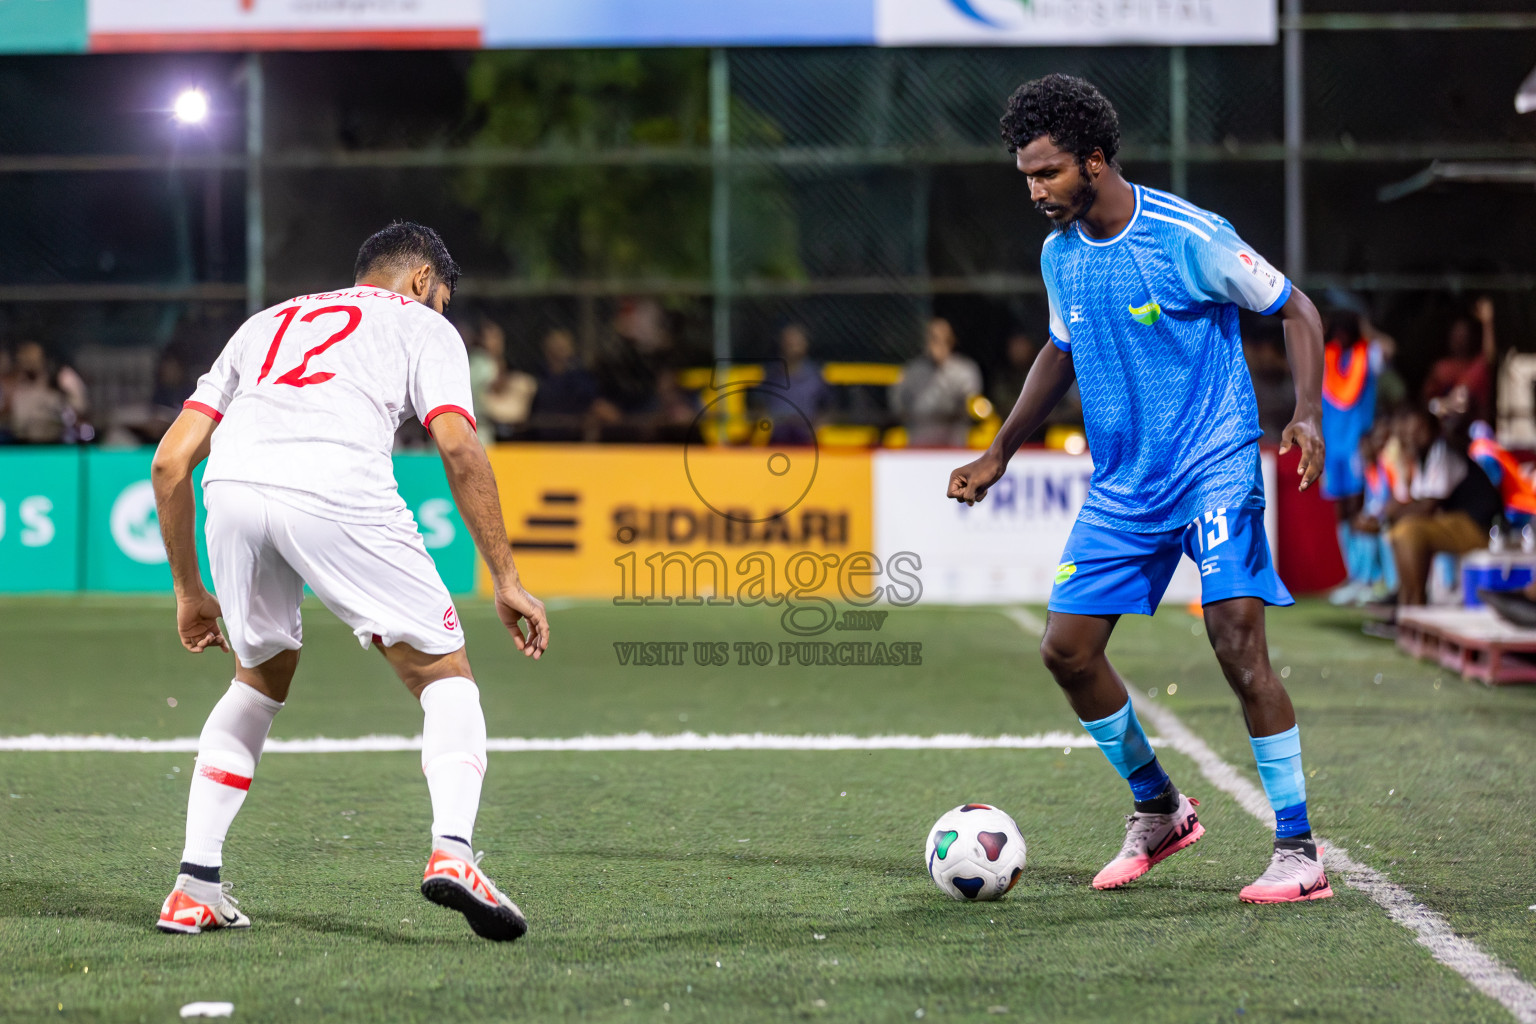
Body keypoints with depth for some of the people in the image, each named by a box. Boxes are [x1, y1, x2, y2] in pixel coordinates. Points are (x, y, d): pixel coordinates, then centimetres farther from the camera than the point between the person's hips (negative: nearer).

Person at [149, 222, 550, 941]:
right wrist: (506, 580, 7)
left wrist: (188, 592, 36)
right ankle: (451, 851, -15)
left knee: (260, 679, 27)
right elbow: (459, 448, 6)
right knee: (444, 674, 9)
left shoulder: (267, 323, 37)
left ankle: (194, 887, 20)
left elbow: (170, 462, 28)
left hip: (231, 487, 4)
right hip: (337, 489, -4)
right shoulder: (420, 323, 25)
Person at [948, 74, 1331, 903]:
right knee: (1066, 649, 1)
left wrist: (1308, 414, -19)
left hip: (1214, 468, -7)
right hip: (1121, 486, 7)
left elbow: (1294, 310, -6)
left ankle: (1298, 851, -11)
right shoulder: (1059, 254, 5)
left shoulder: (1189, 237, -15)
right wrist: (999, 454, 20)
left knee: (1237, 641, -19)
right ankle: (1157, 811, 22)